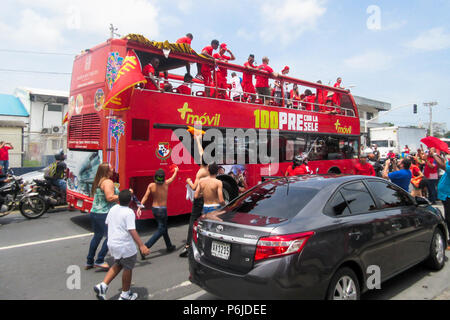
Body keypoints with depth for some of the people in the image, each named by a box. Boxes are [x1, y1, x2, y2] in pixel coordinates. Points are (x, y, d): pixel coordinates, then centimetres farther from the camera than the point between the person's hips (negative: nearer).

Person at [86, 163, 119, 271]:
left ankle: (89, 262, 26)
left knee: (97, 236, 19)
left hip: (94, 212, 10)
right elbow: (110, 198, -23)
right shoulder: (108, 182, -15)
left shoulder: (97, 182, 13)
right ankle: (99, 261, 1)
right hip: (104, 214, -9)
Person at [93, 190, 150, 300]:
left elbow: (107, 223, 15)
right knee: (128, 268, 12)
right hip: (125, 246, -7)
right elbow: (132, 231, -25)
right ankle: (125, 294, 25)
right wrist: (142, 246, -27)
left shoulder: (113, 209, 3)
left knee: (118, 265, 26)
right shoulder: (129, 212, -20)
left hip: (112, 243, 7)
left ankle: (103, 285, 14)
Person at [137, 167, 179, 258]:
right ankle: (145, 247, -14)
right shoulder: (166, 184, -12)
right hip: (162, 210, -5)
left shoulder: (151, 185, -9)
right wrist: (176, 170, 25)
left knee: (164, 228, 20)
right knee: (161, 230, 0)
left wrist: (140, 207, -11)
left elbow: (145, 197, -14)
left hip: (154, 209, 5)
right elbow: (173, 177, 7)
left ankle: (169, 246, 34)